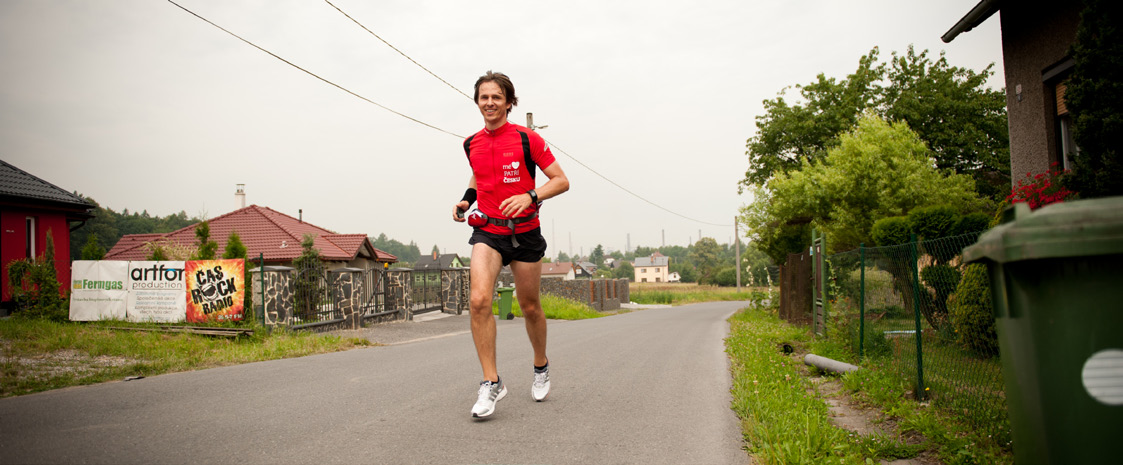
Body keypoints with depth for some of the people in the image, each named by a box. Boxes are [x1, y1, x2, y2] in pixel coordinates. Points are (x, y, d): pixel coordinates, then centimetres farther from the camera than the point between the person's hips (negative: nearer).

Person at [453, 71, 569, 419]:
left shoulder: (526, 139, -7)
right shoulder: (472, 144, 6)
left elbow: (561, 180, -7)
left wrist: (530, 196, -23)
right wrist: (466, 198, 7)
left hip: (524, 232, -2)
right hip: (487, 230, 2)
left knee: (529, 306, 9)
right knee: (479, 300, -19)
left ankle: (541, 366, 37)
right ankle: (491, 382, -11)